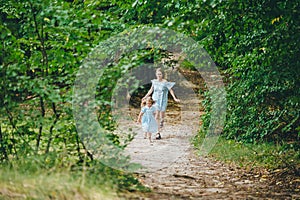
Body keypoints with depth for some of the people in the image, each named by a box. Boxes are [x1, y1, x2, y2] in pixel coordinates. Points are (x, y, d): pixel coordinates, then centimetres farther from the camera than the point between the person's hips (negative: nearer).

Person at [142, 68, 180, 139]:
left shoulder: (165, 82, -9)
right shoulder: (154, 81, 2)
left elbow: (170, 90, -8)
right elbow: (151, 90, 17)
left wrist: (175, 98, -17)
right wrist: (145, 97, 23)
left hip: (163, 101, -2)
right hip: (156, 100, 2)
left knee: (162, 116, 5)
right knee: (156, 116, -7)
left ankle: (159, 130, 23)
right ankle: (158, 133, -8)